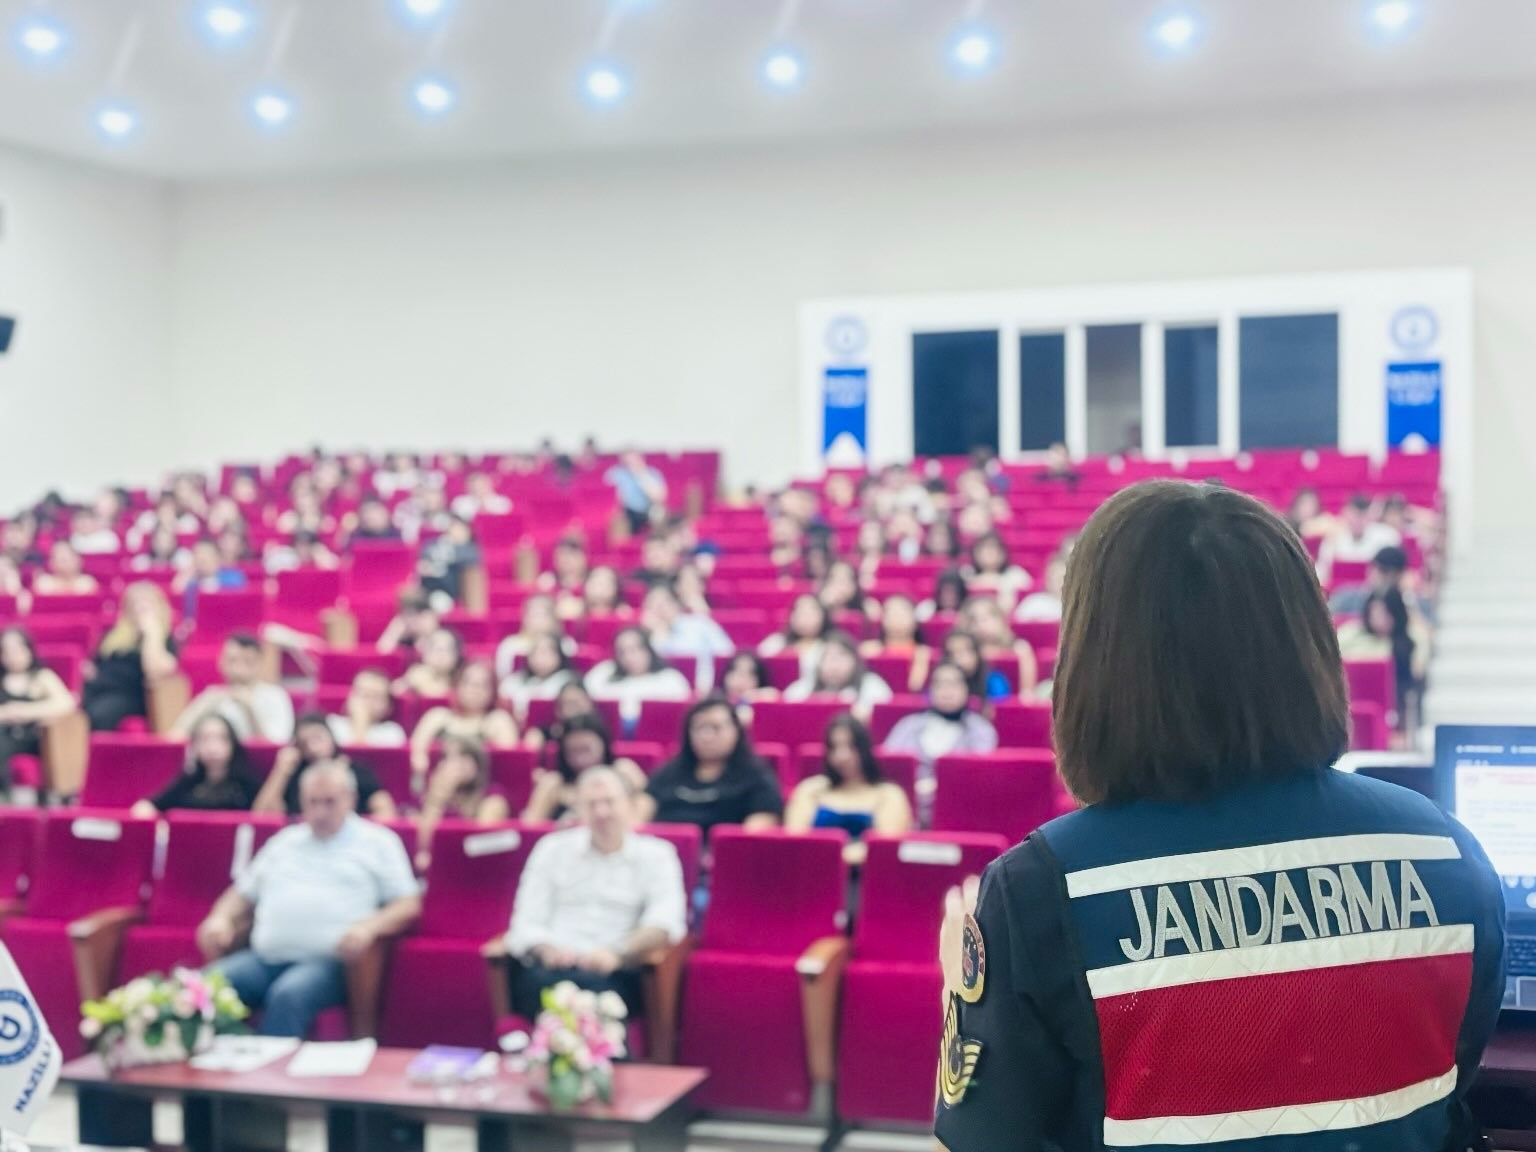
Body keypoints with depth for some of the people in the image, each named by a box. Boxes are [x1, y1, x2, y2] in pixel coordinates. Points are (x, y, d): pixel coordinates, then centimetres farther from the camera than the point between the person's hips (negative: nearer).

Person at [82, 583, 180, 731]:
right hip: (95, 690, 5)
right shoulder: (115, 633, 26)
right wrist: (88, 670, 9)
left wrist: (151, 633, -8)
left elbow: (156, 673, -13)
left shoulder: (164, 640, 7)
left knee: (98, 715, -38)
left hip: (128, 696, -5)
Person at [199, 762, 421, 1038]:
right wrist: (221, 917, 8)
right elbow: (243, 893, 31)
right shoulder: (284, 841, 27)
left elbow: (409, 905, 6)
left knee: (289, 995, -38)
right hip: (264, 959, 4)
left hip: (327, 962, -4)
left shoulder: (378, 842, 13)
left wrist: (369, 927, -13)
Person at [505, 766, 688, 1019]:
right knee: (543, 980, -36)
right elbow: (527, 924, 14)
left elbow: (664, 925, -1)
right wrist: (547, 949, -10)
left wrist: (617, 954, -20)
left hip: (614, 972, -2)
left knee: (593, 981, -38)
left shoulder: (655, 855, 15)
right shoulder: (552, 849, 21)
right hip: (549, 966, 2)